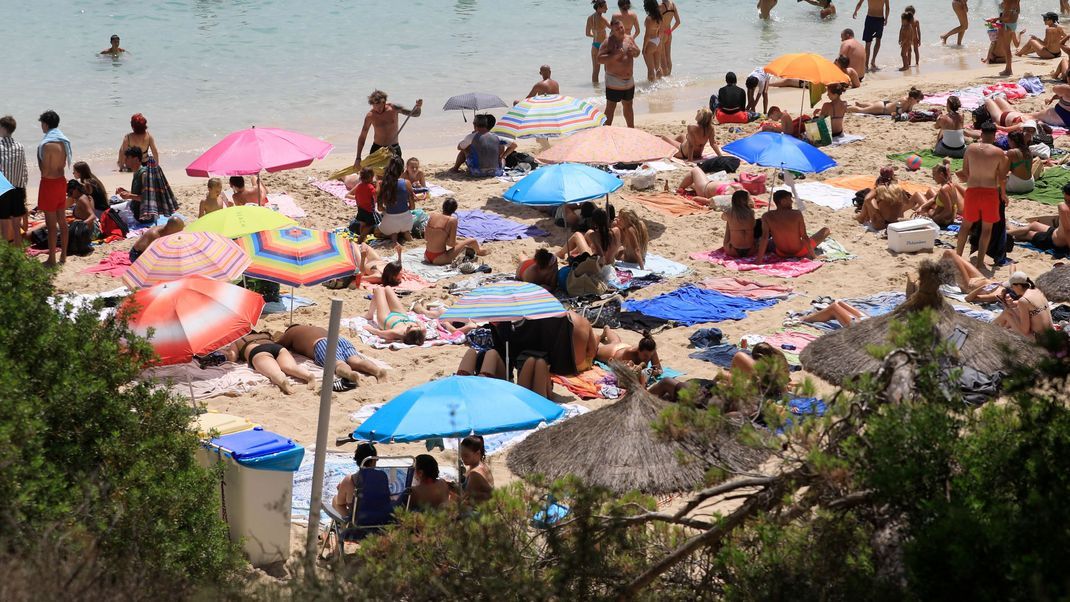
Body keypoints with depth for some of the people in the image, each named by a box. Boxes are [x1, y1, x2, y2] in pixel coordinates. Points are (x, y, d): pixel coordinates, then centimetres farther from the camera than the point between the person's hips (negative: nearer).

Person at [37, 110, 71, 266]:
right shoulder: (63, 141, 5)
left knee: (51, 223, -2)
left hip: (49, 183, -8)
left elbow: (45, 171, -18)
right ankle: (63, 255, 20)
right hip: (61, 180, 8)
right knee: (62, 220, 14)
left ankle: (52, 259, 2)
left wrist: (39, 158, -5)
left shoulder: (47, 144, -21)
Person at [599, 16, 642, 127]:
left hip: (629, 80, 7)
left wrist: (634, 51, -8)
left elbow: (637, 53, 16)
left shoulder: (629, 39, 5)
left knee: (628, 106, 20)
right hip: (614, 81, -7)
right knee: (611, 107, -3)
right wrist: (614, 55, -32)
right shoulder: (608, 43, -15)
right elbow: (599, 59, -21)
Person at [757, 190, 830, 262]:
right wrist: (812, 254, -9)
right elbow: (804, 237, -20)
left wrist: (759, 260, -24)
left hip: (781, 253, 2)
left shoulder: (766, 216, -18)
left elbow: (764, 238, -23)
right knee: (826, 230, 20)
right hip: (800, 252, -2)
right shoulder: (797, 214, -22)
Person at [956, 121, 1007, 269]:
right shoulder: (999, 153, -7)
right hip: (990, 191, -2)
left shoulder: (970, 148, -2)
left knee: (966, 224, 19)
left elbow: (964, 174, 3)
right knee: (987, 228, 11)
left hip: (972, 190, 2)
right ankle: (979, 262, 11)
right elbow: (1001, 179, -1)